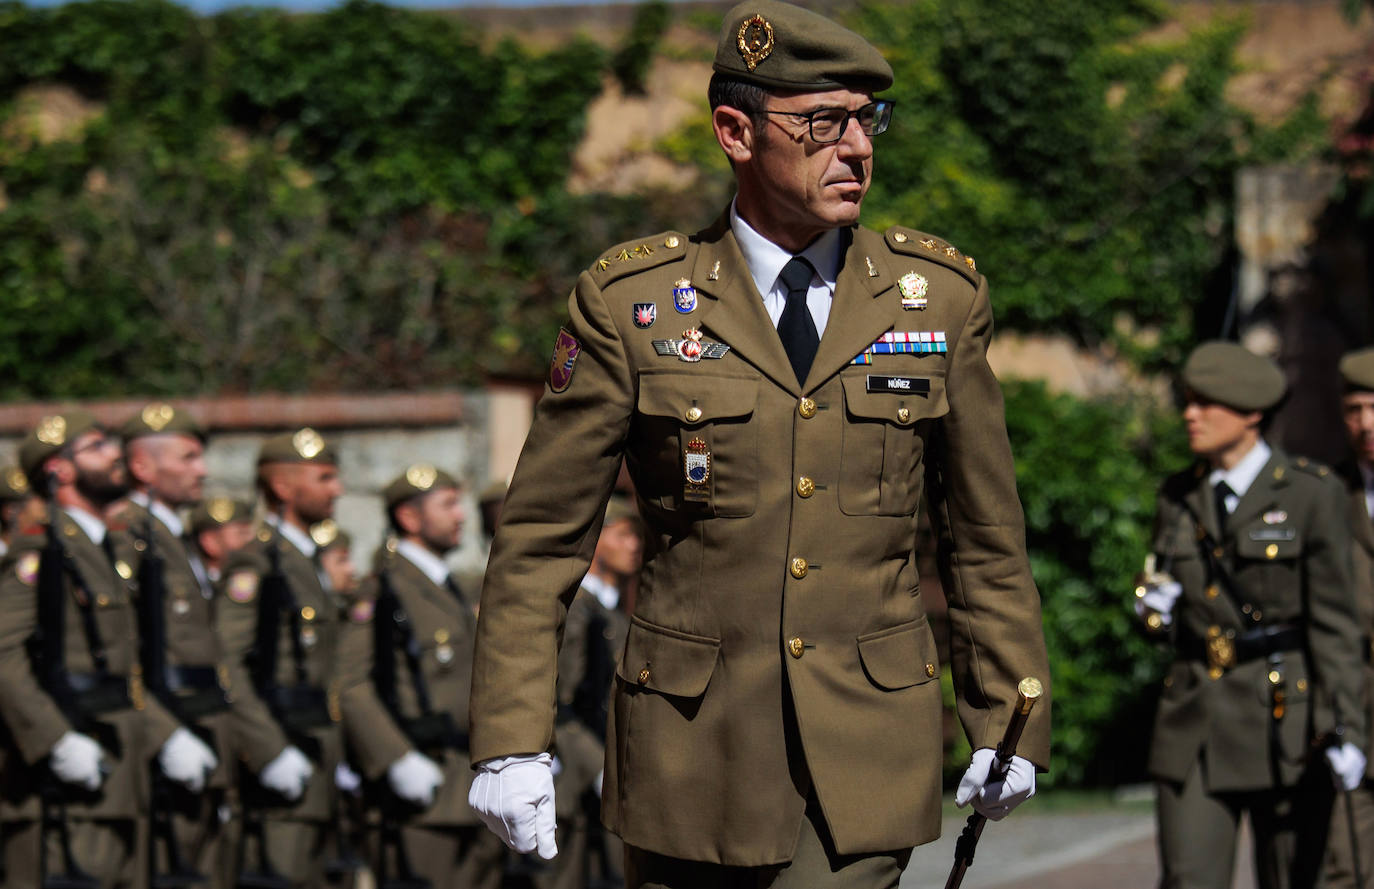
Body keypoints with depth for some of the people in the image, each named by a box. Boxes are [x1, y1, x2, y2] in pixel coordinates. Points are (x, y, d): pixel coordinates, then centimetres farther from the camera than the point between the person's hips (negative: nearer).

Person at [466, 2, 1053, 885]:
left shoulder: (941, 295, 3)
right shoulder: (631, 304, -3)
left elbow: (985, 531, 11)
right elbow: (542, 536, 0)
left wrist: (1011, 721, 12)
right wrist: (512, 740, -6)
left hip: (868, 746, 0)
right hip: (693, 740, 0)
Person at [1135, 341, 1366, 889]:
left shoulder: (1310, 494, -4)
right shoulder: (1179, 496, 10)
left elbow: (1333, 621, -7)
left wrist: (1347, 728, -15)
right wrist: (1154, 610, -4)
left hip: (1287, 719, -4)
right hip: (1195, 721, 4)